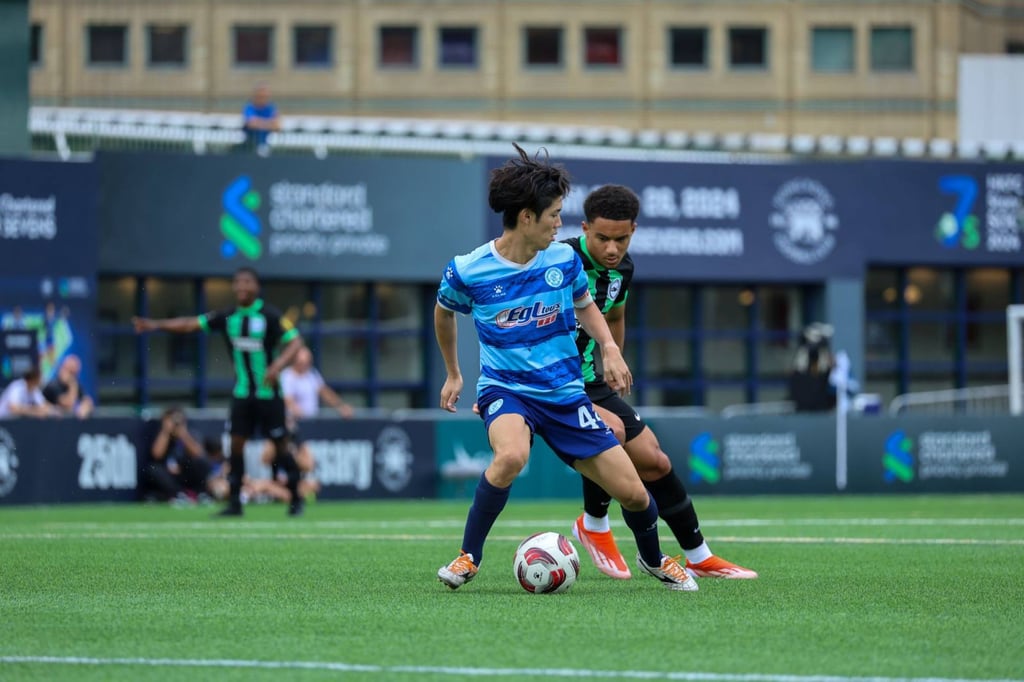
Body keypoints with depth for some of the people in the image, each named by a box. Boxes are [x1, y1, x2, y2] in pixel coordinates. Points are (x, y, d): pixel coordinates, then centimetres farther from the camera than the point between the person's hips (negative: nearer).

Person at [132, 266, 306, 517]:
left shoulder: (270, 316, -10)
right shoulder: (228, 317, 4)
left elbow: (295, 342, -15)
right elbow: (191, 324, 3)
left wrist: (278, 365, -31)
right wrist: (155, 325, -5)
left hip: (268, 392, -4)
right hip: (242, 393, 4)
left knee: (280, 445, 0)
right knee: (236, 443, -2)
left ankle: (296, 499, 15)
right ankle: (234, 502, 2)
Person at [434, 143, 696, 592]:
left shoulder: (563, 259, -3)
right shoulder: (467, 272, -11)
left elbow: (584, 305, 18)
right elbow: (444, 312, 12)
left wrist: (609, 347, 1)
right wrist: (453, 374, 22)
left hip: (564, 392, 3)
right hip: (504, 388, -3)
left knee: (632, 492, -1)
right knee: (512, 455, -39)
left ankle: (654, 559, 33)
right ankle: (468, 558, -19)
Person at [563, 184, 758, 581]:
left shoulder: (621, 268, 3)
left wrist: (611, 372, 24)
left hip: (589, 382, 8)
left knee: (655, 461, 8)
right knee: (612, 429, -31)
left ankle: (700, 559, 23)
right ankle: (593, 526, -6)